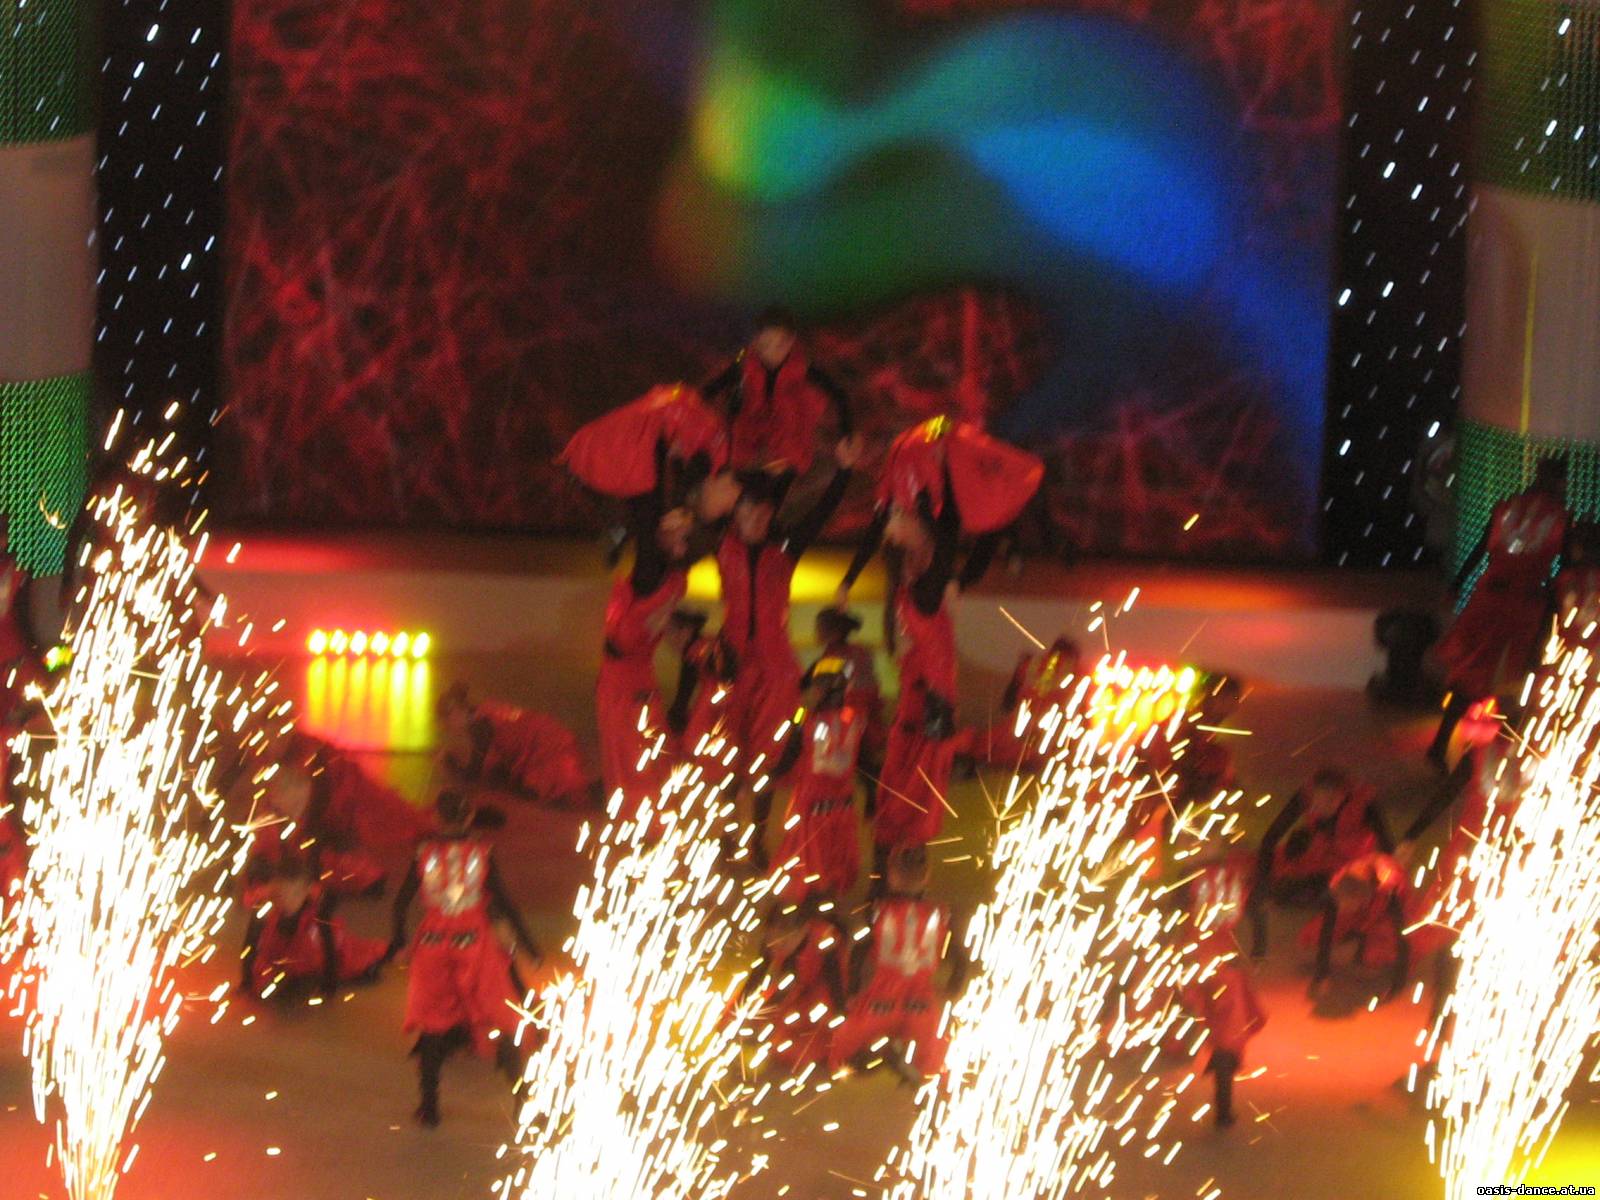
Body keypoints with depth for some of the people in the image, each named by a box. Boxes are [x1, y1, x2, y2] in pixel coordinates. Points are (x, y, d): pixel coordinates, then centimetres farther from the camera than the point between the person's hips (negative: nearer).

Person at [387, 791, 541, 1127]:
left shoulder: (425, 852, -1)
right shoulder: (482, 852, -4)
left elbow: (402, 900, -2)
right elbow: (502, 901, -4)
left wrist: (398, 939, 10)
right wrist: (525, 941, 3)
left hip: (432, 944, 1)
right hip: (474, 943, -1)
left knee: (432, 1023, 11)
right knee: (501, 1020, 7)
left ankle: (429, 1103, 10)